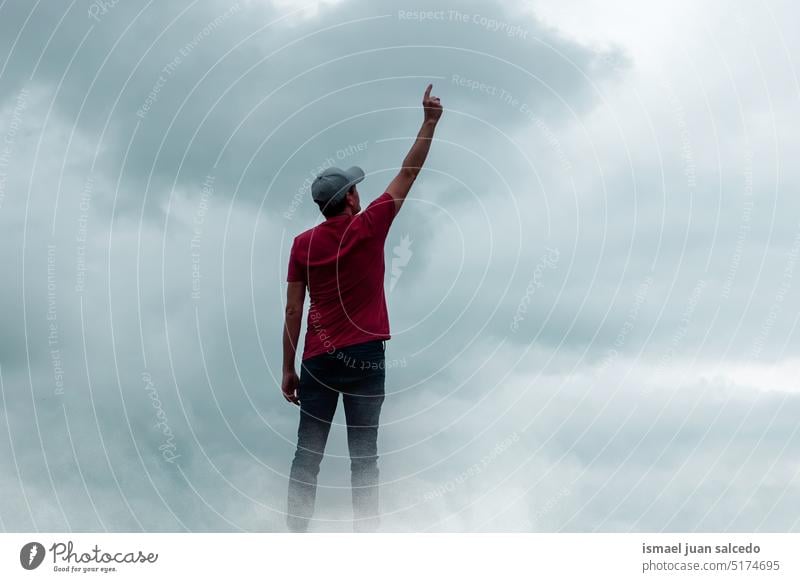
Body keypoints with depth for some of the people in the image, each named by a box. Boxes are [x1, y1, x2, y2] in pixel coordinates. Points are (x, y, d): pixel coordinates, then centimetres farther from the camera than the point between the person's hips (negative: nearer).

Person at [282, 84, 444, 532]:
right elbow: (409, 173, 5)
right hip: (365, 358, -2)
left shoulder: (303, 244, 2)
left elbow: (293, 312, 2)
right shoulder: (369, 228, -2)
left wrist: (288, 370, 7)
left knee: (308, 454, 4)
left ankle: (297, 534, 2)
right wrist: (430, 121, 11)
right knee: (364, 455, 1)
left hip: (318, 360, 2)